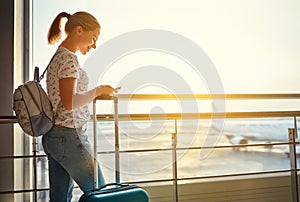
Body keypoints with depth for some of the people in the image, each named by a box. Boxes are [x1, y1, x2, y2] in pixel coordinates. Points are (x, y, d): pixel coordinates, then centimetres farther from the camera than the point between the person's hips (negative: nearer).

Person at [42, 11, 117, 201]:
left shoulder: (57, 57, 16)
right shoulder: (69, 59, -13)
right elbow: (69, 102, -22)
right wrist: (98, 91, -11)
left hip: (52, 136, 10)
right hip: (69, 136, -10)